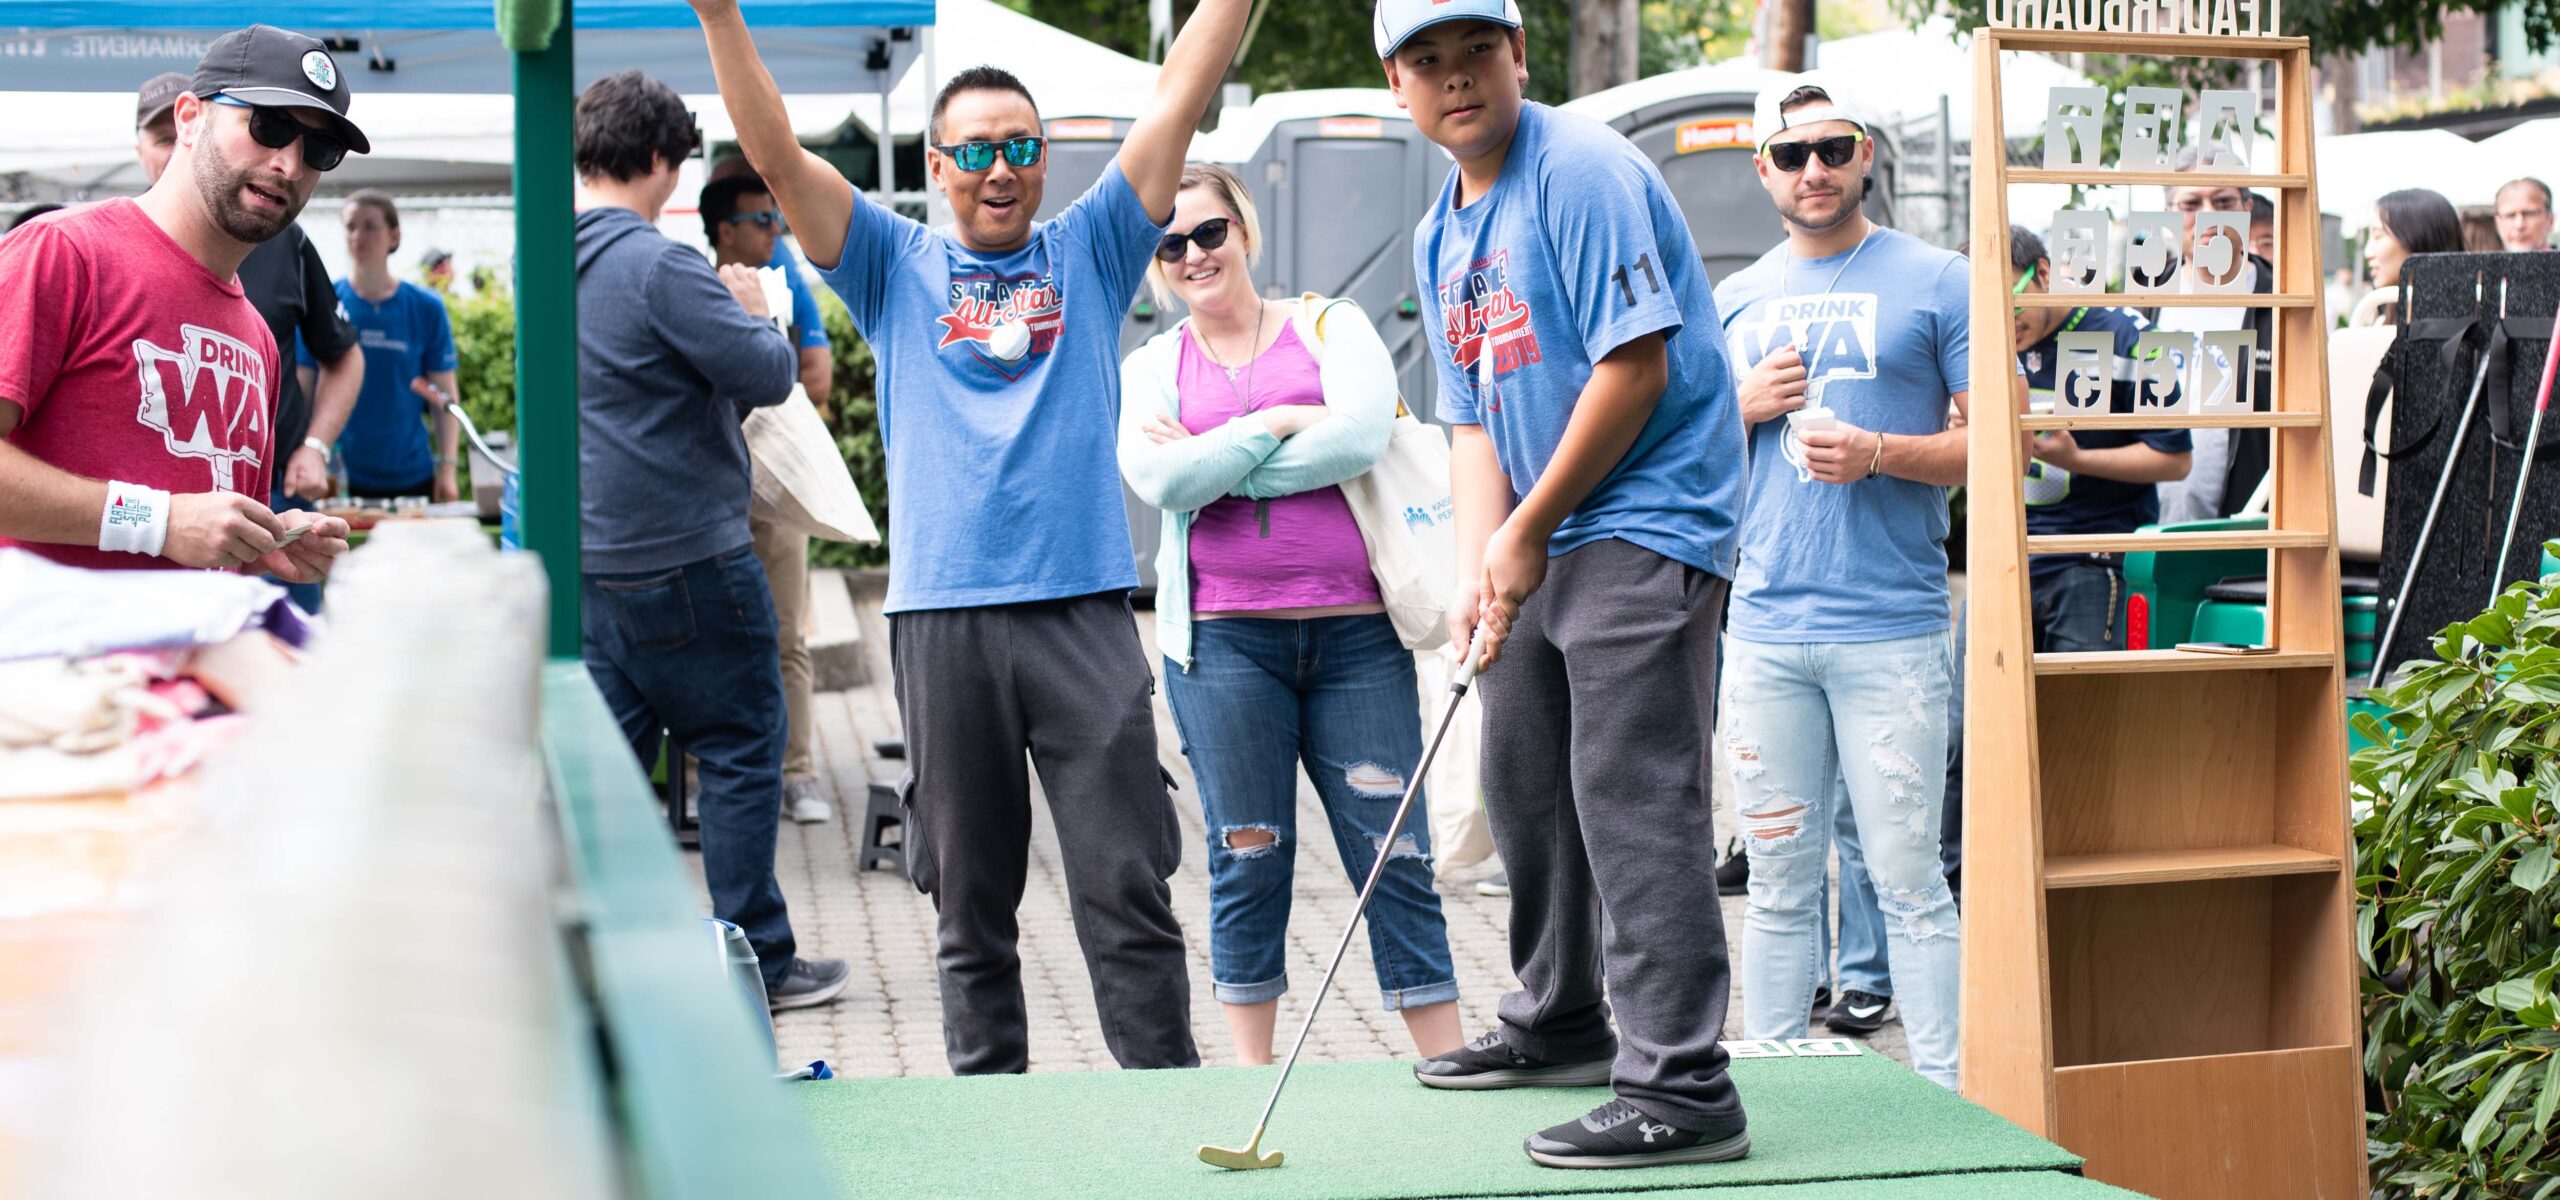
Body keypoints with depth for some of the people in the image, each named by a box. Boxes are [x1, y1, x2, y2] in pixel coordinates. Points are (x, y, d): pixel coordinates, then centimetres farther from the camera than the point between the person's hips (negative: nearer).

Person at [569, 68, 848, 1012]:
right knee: (741, 751, 2)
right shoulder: (658, 266, -18)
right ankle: (755, 960, 5)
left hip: (595, 555, 8)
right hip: (686, 555, -8)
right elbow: (767, 375, -17)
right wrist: (752, 311, 2)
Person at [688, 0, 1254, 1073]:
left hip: (1084, 611, 0)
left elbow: (1179, 97, 9)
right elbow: (776, 157, 3)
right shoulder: (897, 267, 13)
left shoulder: (1089, 251, 14)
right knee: (969, 908, 7)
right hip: (943, 620, 0)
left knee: (1127, 890, -2)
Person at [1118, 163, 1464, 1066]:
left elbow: (1364, 434, -10)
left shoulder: (1329, 326, 9)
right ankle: (1251, 1070, 13)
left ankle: (1449, 1061, 4)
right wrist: (1277, 423, -7)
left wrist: (1214, 466, -7)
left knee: (1394, 853, -1)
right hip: (1223, 641, 1)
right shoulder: (1152, 367, 13)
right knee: (1248, 857, 4)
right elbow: (1159, 480, -6)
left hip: (1355, 631, -1)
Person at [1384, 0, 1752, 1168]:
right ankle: (1560, 1024, 36)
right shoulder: (1440, 236, 13)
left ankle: (1681, 1088, -16)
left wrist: (1529, 530, -14)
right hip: (1538, 541, 10)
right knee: (1522, 781, 18)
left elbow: (1636, 367, -21)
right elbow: (1473, 419, 14)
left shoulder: (1583, 171, -15)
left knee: (1632, 797, -16)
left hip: (1648, 523, -10)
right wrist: (1481, 569, -2)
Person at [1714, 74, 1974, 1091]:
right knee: (1780, 882, 8)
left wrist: (1880, 454, -14)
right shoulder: (1734, 301, 15)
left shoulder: (1936, 282, 2)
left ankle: (1943, 1094, 1)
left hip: (1892, 632, -4)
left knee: (1907, 877, -5)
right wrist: (1745, 406, 0)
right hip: (1764, 630, 4)